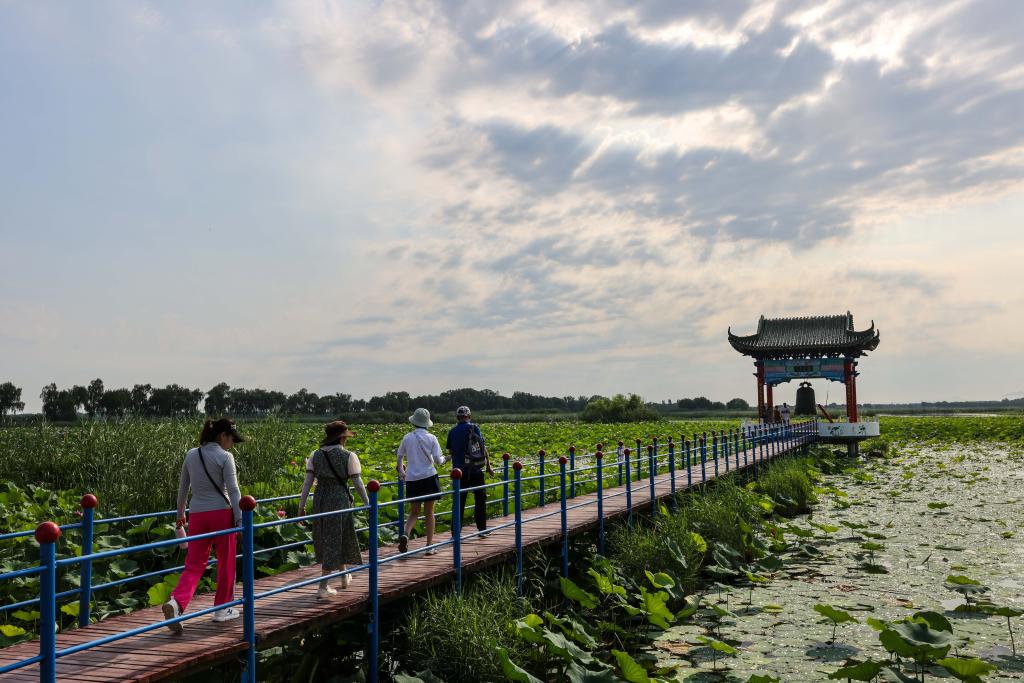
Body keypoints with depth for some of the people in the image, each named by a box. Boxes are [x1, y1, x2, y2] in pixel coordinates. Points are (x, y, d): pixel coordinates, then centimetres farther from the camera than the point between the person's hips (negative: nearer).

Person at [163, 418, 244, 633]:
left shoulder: (191, 455, 9)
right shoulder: (225, 457, -9)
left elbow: (183, 488, 16)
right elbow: (233, 490, -13)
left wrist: (180, 514, 28)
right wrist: (240, 520, -10)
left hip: (197, 515, 5)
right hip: (221, 513, -5)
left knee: (194, 565, 6)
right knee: (226, 562, 12)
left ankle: (176, 601, -18)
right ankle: (222, 609, 22)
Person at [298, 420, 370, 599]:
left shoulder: (316, 455, 2)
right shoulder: (349, 457, -9)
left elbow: (308, 481, -1)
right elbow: (358, 483, -8)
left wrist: (301, 504, 3)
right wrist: (367, 504, 3)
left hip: (320, 501, 5)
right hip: (340, 500, -5)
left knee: (325, 539, 20)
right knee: (334, 542, 4)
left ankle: (344, 578, 36)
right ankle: (323, 587, 3)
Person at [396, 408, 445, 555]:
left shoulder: (407, 438, 2)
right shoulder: (431, 438, -6)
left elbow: (400, 456, 15)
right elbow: (438, 460, -8)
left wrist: (400, 470, 35)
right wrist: (442, 459, 16)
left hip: (412, 479, 2)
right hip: (428, 477, -2)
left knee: (414, 512, 14)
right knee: (429, 512, 8)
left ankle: (405, 534, -13)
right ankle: (429, 546, 11)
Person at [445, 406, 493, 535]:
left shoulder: (452, 432, 3)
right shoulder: (474, 428, -4)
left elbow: (450, 451, 10)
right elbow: (483, 448, -6)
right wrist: (488, 467, -1)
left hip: (459, 471, 2)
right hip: (476, 471, -2)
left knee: (459, 502, 6)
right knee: (480, 499, 11)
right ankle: (482, 528, 14)